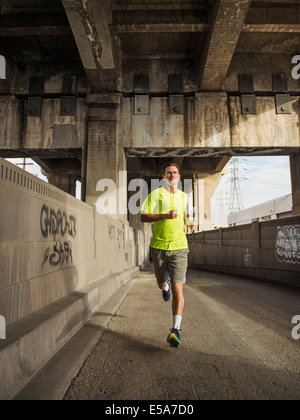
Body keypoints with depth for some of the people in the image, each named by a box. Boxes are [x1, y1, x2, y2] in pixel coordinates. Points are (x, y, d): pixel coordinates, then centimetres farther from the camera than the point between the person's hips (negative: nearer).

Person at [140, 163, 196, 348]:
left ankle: (176, 330, -6)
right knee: (162, 284, 17)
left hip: (179, 247, 1)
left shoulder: (183, 196, 12)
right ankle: (166, 285, 55)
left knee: (177, 288, -10)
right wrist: (165, 216, -19)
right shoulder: (156, 194, -2)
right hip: (159, 246, -1)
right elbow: (143, 217, -7)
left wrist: (189, 223, 11)